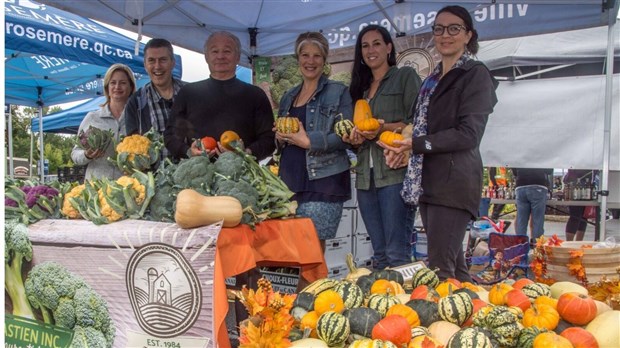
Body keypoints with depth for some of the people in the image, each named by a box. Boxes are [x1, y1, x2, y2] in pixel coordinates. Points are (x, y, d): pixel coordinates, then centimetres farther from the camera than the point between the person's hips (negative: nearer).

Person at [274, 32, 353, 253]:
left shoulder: (338, 92, 2)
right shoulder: (289, 96, 19)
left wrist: (309, 141, -17)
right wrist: (280, 138, 2)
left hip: (323, 180, -5)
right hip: (290, 180, 6)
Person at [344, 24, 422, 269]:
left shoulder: (406, 76, 4)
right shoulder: (361, 87, 23)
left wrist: (384, 128, -20)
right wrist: (353, 138, 3)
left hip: (396, 173, -6)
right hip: (366, 176, 6)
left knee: (397, 253, -10)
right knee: (379, 253, 10)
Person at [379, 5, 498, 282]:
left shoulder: (476, 75, -3)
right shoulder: (433, 78, 21)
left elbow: (468, 134, -12)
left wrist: (416, 144, -13)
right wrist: (402, 146, 4)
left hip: (454, 182, -8)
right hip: (427, 181, 8)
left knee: (440, 269, -9)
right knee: (453, 264, 13)